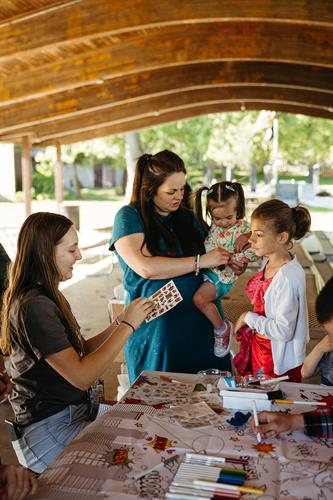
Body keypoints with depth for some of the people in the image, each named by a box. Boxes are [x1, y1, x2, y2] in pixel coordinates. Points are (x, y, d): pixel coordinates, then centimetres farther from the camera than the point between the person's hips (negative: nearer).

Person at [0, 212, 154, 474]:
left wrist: (123, 322, -1)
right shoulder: (33, 306, -23)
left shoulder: (49, 296, 9)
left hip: (73, 411, 9)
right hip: (48, 431, -9)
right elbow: (81, 376, -23)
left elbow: (80, 351, 11)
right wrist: (128, 326, -16)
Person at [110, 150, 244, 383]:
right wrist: (200, 261, -16)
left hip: (201, 320, 5)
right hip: (157, 325, -4)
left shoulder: (189, 217, 13)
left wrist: (232, 264, 0)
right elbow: (145, 267, -18)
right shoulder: (129, 217, -4)